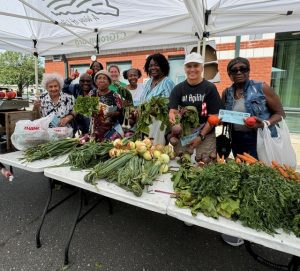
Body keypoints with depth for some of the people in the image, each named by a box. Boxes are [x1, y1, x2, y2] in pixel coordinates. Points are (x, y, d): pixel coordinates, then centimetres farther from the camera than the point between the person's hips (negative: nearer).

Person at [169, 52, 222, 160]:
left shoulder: (210, 88, -1)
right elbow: (172, 111, -2)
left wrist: (201, 136, -11)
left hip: (206, 136, -2)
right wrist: (172, 117, -26)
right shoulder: (178, 89, 6)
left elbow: (213, 116, -4)